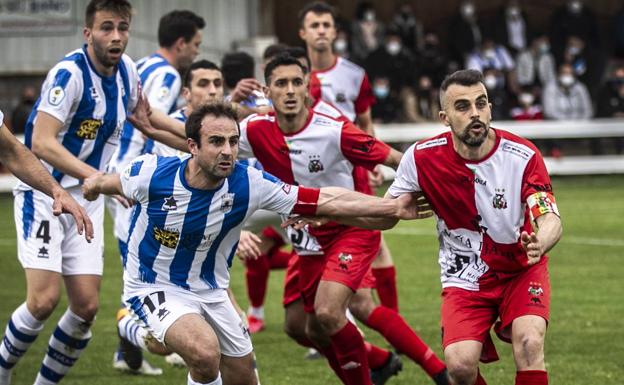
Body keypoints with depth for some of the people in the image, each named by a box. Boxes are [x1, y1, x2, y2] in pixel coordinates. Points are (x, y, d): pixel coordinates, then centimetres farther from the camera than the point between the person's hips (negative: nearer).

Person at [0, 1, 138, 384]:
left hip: (88, 200, 7)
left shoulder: (127, 70, 2)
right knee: (44, 299, -18)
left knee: (86, 307, -2)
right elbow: (42, 143, -29)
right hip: (43, 196, -7)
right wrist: (100, 178, -37)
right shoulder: (69, 74, -20)